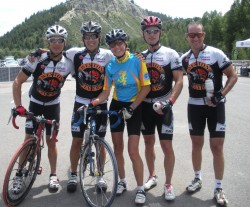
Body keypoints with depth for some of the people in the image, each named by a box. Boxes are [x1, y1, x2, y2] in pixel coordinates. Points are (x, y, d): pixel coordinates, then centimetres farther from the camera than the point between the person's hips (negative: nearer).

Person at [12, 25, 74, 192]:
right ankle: (20, 176, 10)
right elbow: (17, 82, -18)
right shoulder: (38, 59, -21)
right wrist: (18, 105, -26)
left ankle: (53, 175, 19)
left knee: (51, 141, 5)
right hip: (35, 103, -1)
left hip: (53, 105, 1)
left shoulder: (68, 64, -16)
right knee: (29, 139, -4)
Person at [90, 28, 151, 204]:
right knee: (118, 148, 10)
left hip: (134, 107, -4)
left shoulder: (137, 61, -12)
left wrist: (132, 107, -16)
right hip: (116, 106, 4)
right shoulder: (110, 66, -2)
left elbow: (146, 87, -11)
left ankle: (140, 189, 7)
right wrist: (93, 103, -17)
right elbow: (106, 92, 0)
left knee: (133, 151, -9)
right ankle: (122, 181, 30)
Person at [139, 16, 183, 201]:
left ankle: (168, 184, 10)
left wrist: (170, 102, -21)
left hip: (163, 106, -4)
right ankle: (152, 176, 31)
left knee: (167, 146, -5)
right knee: (148, 142, 13)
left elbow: (179, 81, -11)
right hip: (145, 106, 4)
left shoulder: (171, 54, -5)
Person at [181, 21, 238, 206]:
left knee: (217, 146, -3)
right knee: (197, 143, 13)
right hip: (194, 105, 4)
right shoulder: (185, 58, 2)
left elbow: (233, 76, -7)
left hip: (215, 105, -3)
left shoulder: (216, 54, -10)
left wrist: (221, 95, -19)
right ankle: (198, 178, 31)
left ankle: (219, 188, 9)